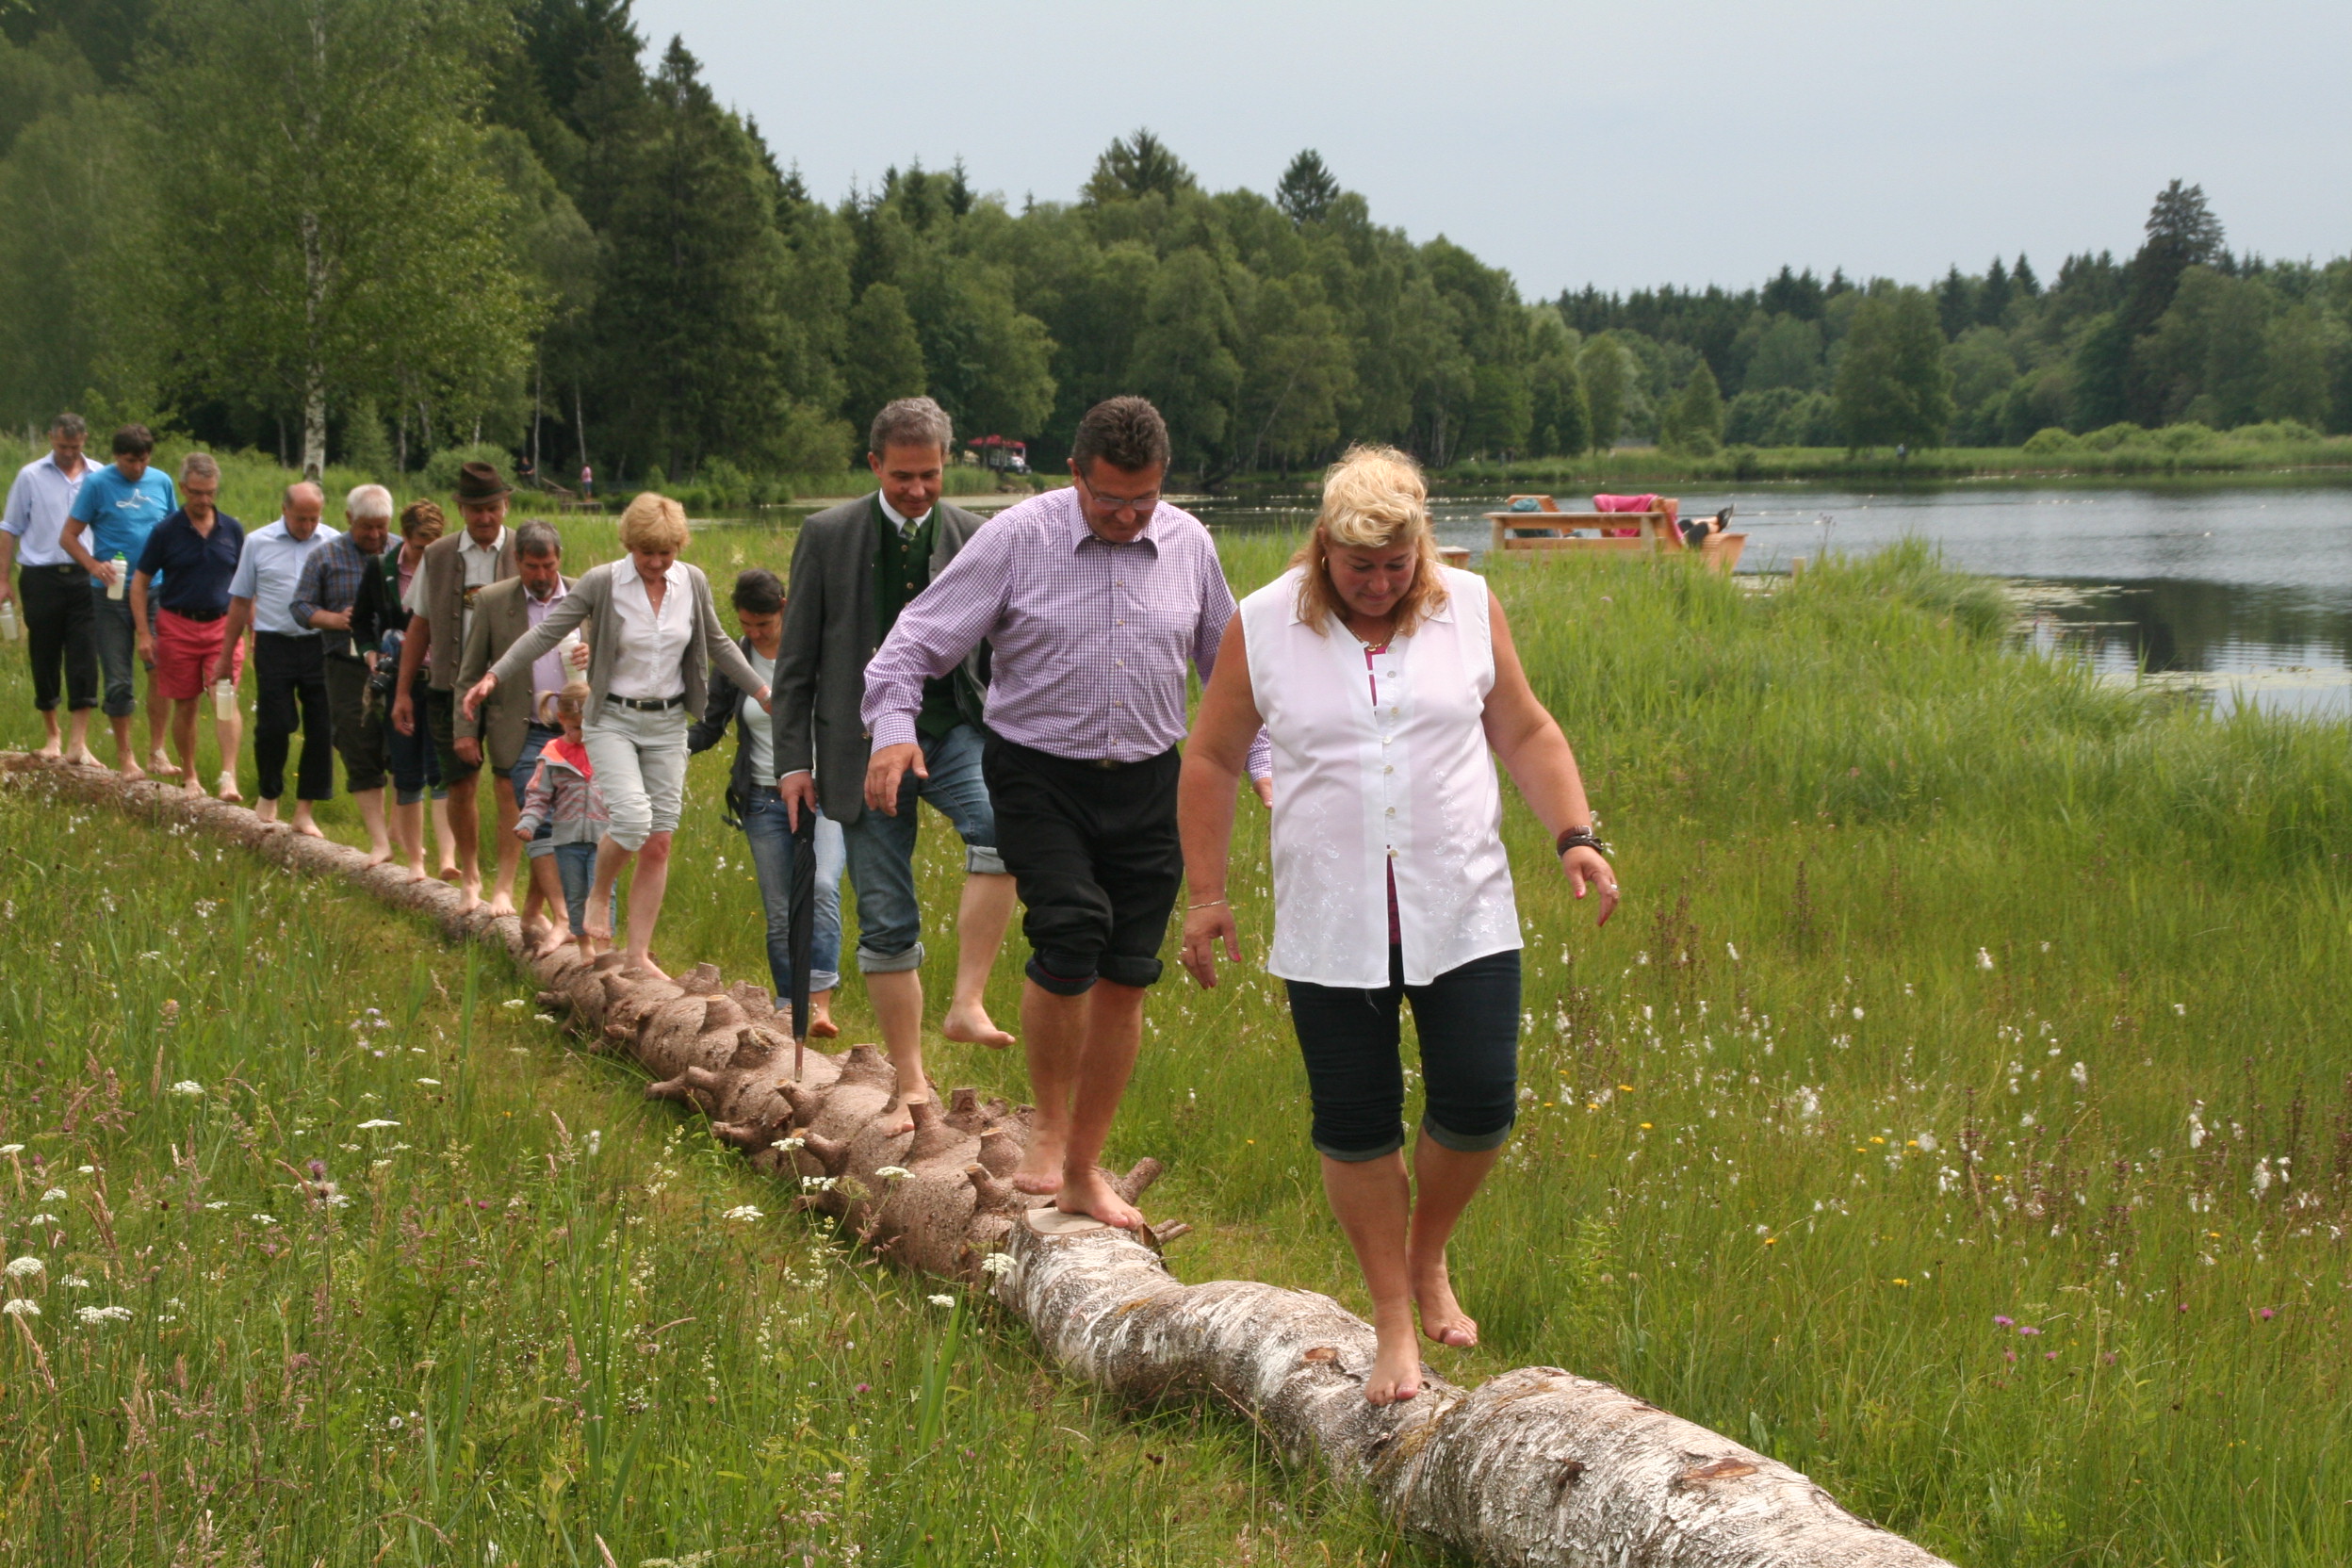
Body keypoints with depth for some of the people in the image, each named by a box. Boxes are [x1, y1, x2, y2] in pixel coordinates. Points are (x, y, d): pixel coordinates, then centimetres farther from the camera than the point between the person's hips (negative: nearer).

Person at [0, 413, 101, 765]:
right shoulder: (30, 477, 5)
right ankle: (53, 735, 21)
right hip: (42, 577, 0)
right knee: (45, 658, 6)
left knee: (84, 658, -6)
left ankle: (77, 743, -6)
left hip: (86, 578, 0)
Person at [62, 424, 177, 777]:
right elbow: (68, 536, -2)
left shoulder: (161, 482, 7)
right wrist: (94, 565, -18)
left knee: (161, 665, -13)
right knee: (118, 679, 4)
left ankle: (157, 748, -1)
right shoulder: (98, 484, -3)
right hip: (113, 593, -2)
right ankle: (124, 755, 15)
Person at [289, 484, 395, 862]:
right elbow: (300, 606, 5)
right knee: (361, 755, -2)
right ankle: (379, 841, 3)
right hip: (348, 668, 0)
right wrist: (334, 620, -13)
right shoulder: (326, 557, 6)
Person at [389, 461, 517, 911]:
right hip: (450, 688, 2)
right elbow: (419, 626, 12)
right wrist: (403, 691, 10)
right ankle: (469, 877, 26)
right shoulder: (437, 556, 7)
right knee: (459, 788, 8)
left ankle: (505, 886, 4)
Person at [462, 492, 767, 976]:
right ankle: (599, 895, 8)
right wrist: (493, 677, -20)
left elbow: (718, 644, 15)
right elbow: (546, 633, -10)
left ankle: (639, 955, 8)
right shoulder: (602, 583, -10)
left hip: (668, 723, 4)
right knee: (632, 819, -23)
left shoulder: (693, 583, 1)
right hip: (613, 719, -4)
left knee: (659, 842, 1)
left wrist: (763, 692, 15)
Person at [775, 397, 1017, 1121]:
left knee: (1002, 824, -32)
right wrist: (793, 760, -1)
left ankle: (967, 1003, -27)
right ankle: (911, 1082, 11)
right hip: (866, 742, 0)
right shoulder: (827, 536, 1)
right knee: (887, 921, 1)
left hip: (954, 730, 0)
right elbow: (797, 660, 4)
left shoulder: (976, 539, 5)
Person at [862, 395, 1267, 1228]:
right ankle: (1048, 1132, -1)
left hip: (1146, 783, 4)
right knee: (1070, 936, -22)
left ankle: (1084, 1170, 15)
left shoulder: (1188, 545, 4)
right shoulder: (1017, 539, -7)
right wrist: (893, 728, -23)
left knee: (1127, 972, 2)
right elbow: (919, 638, -7)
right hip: (1039, 776, -4)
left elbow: (1227, 661, 19)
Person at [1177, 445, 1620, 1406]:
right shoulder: (1263, 628, -1)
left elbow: (1525, 733, 11)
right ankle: (1393, 1324, 15)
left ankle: (1427, 1257, 25)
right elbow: (1212, 760, 7)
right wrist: (1204, 894, 5)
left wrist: (1575, 836, -1)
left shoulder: (1468, 611, 2)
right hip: (1330, 930, -1)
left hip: (1464, 917, 1)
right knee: (1355, 1125, 2)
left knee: (1479, 1104, -4)